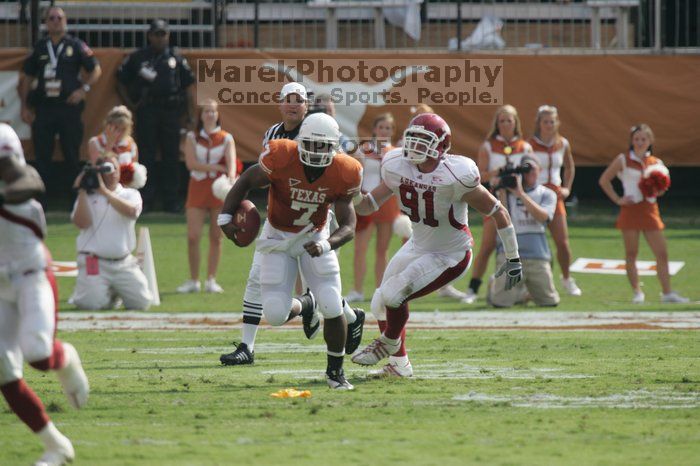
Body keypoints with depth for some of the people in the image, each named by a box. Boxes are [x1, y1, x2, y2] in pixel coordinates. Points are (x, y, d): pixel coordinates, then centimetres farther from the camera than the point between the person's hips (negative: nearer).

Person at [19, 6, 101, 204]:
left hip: (69, 106, -2)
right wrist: (25, 106, 8)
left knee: (72, 155, 2)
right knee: (41, 155, -1)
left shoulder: (76, 46, 3)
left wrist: (84, 89, -9)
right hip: (44, 108, 2)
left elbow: (96, 70, 6)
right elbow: (28, 78, 15)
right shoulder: (39, 48, 11)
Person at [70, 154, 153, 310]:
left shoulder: (130, 194, 9)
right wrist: (82, 191, -11)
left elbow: (131, 211, -15)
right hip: (94, 262, -2)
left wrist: (105, 191, -17)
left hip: (124, 263, 2)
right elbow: (81, 223, -9)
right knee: (93, 303, -19)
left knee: (142, 302, -6)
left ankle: (117, 292, 26)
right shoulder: (87, 197, 7)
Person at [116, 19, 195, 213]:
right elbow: (121, 82, 15)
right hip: (146, 110, -1)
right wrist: (130, 104, 4)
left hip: (171, 110, 1)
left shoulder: (176, 59, 12)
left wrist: (191, 115, 5)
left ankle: (171, 200, 6)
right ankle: (145, 199, 3)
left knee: (171, 155, 1)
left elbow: (189, 86, 12)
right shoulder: (137, 58, 10)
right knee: (146, 155, -2)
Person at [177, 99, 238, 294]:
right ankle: (193, 280, 3)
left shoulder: (226, 139, 5)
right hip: (197, 188, 0)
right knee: (192, 237, -6)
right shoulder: (192, 138, 6)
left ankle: (211, 280, 8)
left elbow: (231, 161, -12)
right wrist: (218, 167, -15)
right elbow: (191, 163, -8)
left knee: (216, 237, 1)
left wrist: (231, 175, -33)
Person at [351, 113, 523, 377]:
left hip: (450, 256, -7)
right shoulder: (397, 167, -11)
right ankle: (398, 364, 30)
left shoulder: (456, 177, -29)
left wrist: (513, 258, -12)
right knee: (381, 304, 9)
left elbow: (497, 211, -18)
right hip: (418, 246, 7)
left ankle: (389, 342, 14)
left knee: (392, 295, -18)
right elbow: (369, 205, -1)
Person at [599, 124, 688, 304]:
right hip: (631, 210, -3)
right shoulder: (624, 160, 0)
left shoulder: (656, 163, 9)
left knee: (662, 253, -2)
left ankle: (667, 293, 1)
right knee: (631, 253, 1)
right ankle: (637, 292, 7)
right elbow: (604, 180, 2)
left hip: (650, 210, 3)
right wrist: (617, 199, -5)